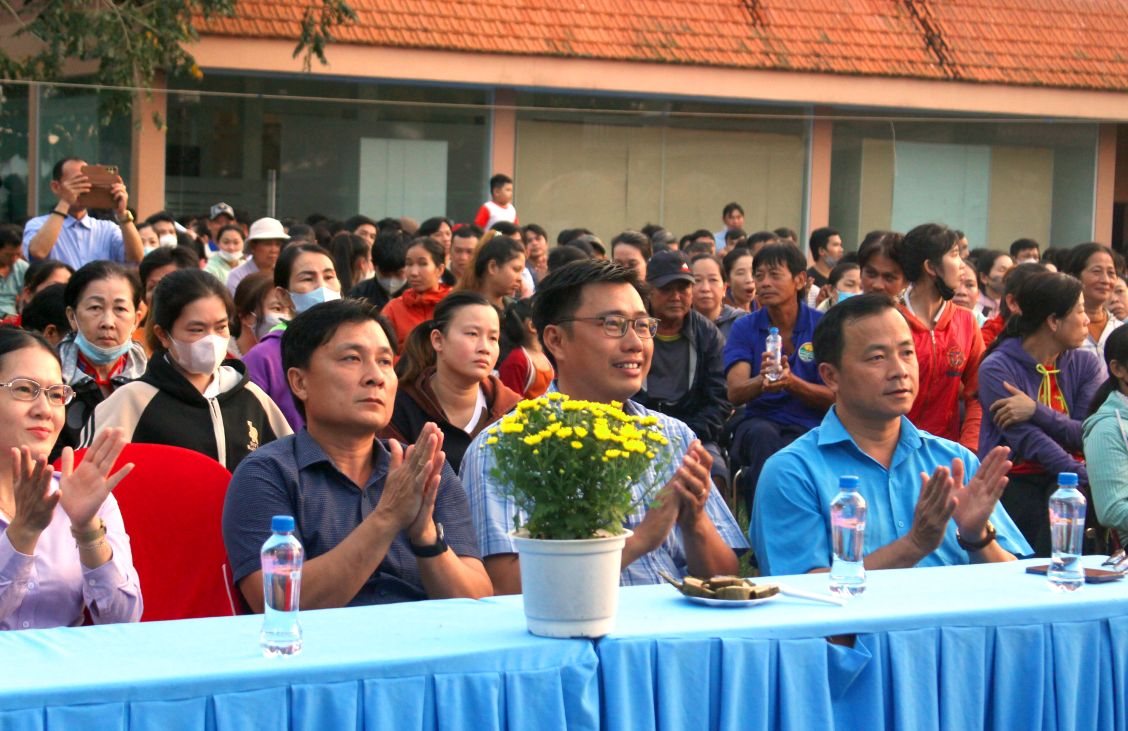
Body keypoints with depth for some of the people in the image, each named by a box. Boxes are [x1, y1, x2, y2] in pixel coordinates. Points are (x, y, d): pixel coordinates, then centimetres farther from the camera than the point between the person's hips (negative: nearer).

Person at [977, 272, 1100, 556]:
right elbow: (1031, 443, -15)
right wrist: (1089, 479, -25)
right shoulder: (997, 368, -6)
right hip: (1014, 481, -4)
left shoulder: (1085, 363, 10)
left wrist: (1037, 412, -19)